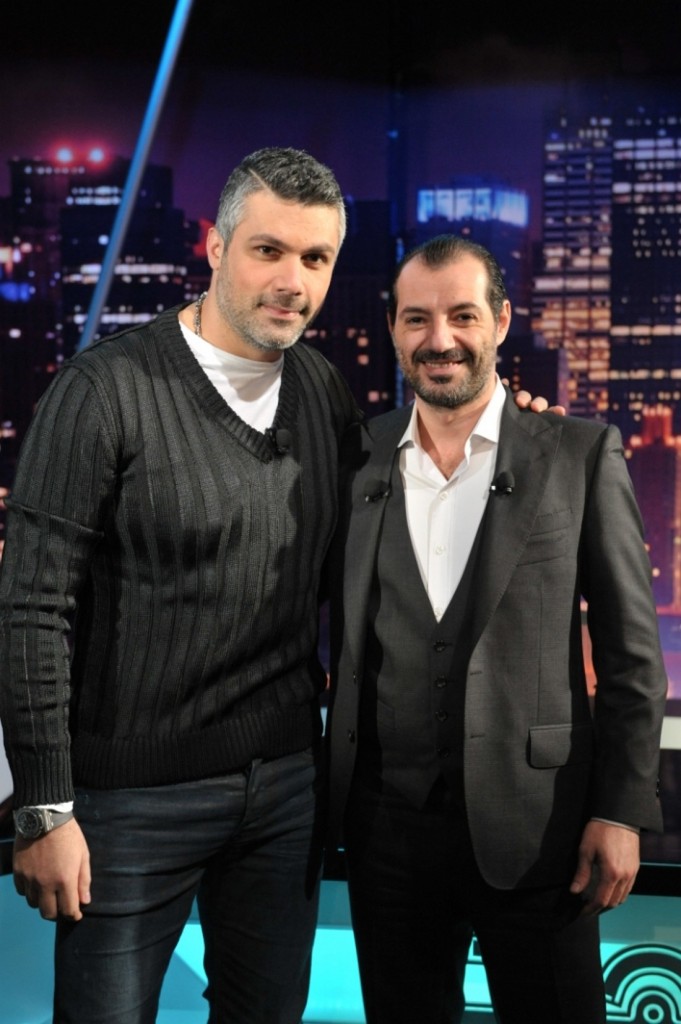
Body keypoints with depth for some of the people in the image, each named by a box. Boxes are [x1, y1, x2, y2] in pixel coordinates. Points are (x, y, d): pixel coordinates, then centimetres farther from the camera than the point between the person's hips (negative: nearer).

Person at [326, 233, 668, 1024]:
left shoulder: (581, 456, -2)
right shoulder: (356, 460, 4)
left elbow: (631, 653, -2)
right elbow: (339, 636, 10)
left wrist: (623, 810, -6)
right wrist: (318, 797, 7)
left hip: (534, 830, -2)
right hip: (387, 826, 3)